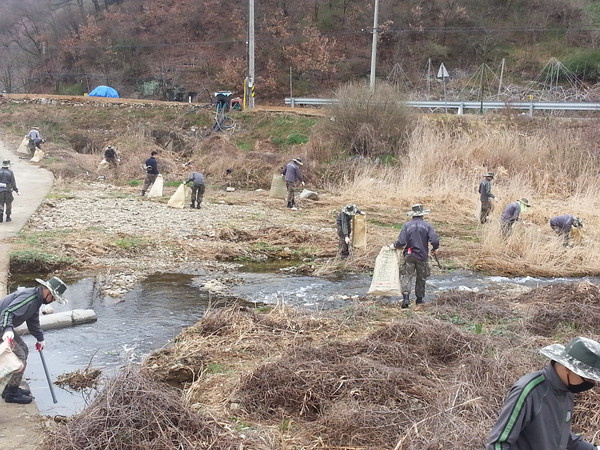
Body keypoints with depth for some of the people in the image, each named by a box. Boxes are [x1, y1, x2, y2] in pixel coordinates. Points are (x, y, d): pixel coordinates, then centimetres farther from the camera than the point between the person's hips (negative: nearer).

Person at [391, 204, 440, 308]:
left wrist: (394, 246, 5)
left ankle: (406, 297, -16)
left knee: (406, 276, 1)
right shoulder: (427, 225, -5)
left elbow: (401, 242, -14)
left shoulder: (406, 225, -6)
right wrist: (435, 249, 7)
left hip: (409, 256, -1)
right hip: (423, 256, 1)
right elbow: (435, 240, -14)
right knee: (421, 278, 15)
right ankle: (419, 299, 24)